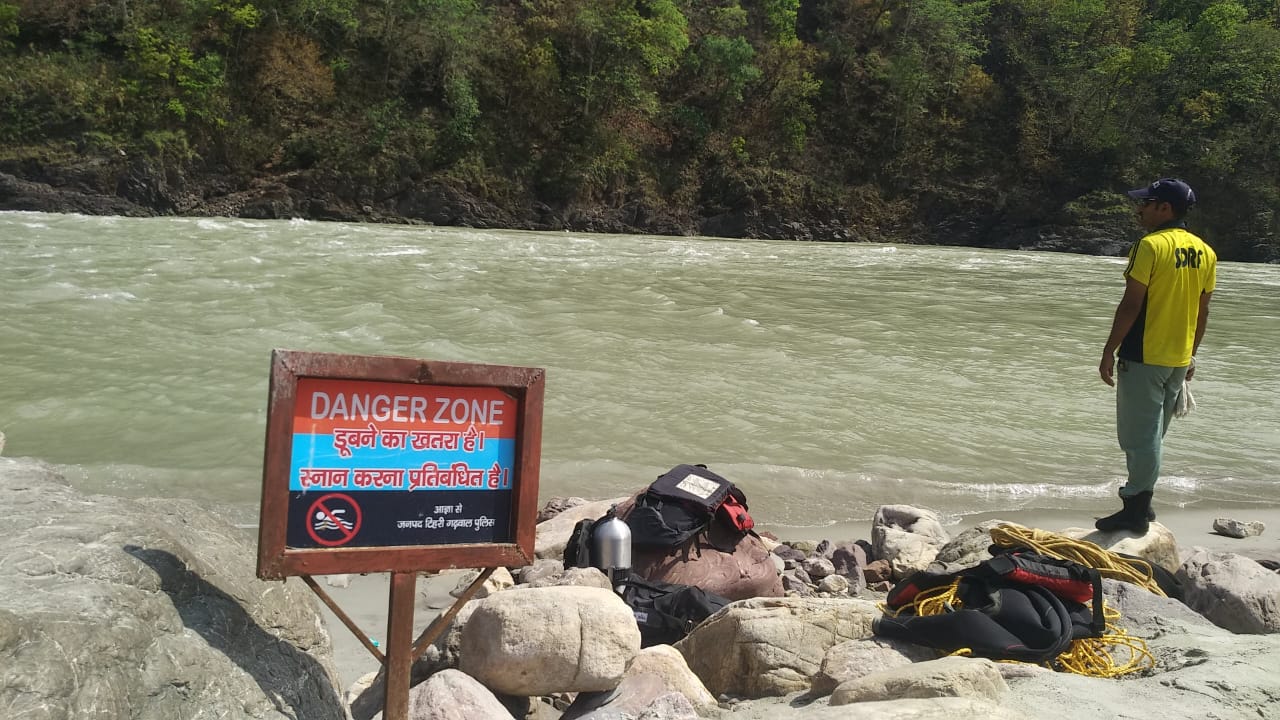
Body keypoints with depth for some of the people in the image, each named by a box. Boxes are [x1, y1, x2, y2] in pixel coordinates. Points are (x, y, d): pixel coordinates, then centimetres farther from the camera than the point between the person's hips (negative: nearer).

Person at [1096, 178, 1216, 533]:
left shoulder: (1151, 245, -15)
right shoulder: (1205, 251, 8)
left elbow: (1131, 305, -17)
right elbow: (1202, 311, 13)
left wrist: (1109, 351, -11)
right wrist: (1191, 354, 21)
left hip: (1144, 357, -7)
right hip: (1179, 359, 7)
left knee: (1139, 435, -1)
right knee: (1152, 433, 18)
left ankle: (1136, 512, 4)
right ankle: (1140, 498, 27)